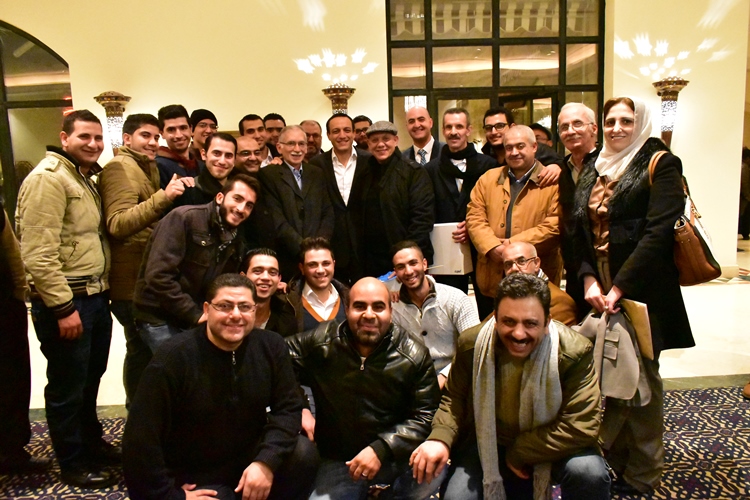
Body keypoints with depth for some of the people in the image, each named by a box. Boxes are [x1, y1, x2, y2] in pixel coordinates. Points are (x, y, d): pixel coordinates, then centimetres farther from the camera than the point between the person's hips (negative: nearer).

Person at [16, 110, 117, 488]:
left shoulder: (85, 178, 15)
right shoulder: (48, 179, -14)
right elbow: (38, 254, -21)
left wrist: (101, 292, 12)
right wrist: (64, 307, -21)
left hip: (95, 297, 9)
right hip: (66, 302, -9)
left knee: (90, 381, 22)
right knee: (67, 388, 6)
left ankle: (93, 443, 39)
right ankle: (73, 465, 23)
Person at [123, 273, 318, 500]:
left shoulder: (271, 347, -8)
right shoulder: (173, 358, -20)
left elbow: (288, 407, -9)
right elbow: (141, 437, -18)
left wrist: (266, 462, -24)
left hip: (251, 458, 3)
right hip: (196, 479, -3)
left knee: (304, 453, -22)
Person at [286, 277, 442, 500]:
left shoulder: (414, 355, -9)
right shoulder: (321, 342, -6)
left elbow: (426, 416, -8)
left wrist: (381, 449, -18)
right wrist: (299, 409, -3)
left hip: (401, 458, 1)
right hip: (339, 461, 0)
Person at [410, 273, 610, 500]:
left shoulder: (575, 352, -24)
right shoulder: (472, 344, -15)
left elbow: (580, 427, -23)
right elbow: (455, 398, -2)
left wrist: (518, 453, -20)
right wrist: (440, 438, -22)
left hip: (553, 448, -2)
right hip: (487, 445, 3)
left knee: (589, 472, -31)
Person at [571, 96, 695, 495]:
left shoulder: (660, 164, -4)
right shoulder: (593, 173, 13)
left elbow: (659, 232, -15)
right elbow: (578, 233, 7)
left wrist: (619, 287, -19)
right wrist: (588, 280, -8)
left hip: (640, 293, -5)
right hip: (598, 292, 5)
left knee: (639, 378, 5)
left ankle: (641, 474, 20)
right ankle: (613, 460, 27)